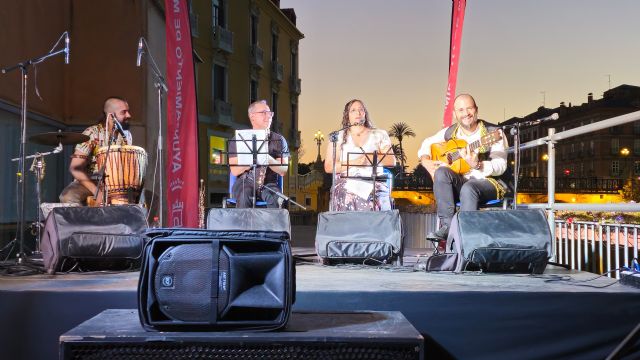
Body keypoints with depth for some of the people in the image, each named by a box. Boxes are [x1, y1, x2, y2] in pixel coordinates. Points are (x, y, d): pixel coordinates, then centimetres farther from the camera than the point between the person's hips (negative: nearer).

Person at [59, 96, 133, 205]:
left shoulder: (126, 135, 2)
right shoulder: (92, 133, -14)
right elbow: (75, 168, -19)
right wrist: (96, 192, -29)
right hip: (88, 182, -4)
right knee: (68, 197, -33)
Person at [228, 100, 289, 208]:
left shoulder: (279, 140, 7)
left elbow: (283, 171, -3)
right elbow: (235, 171, -5)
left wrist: (267, 158, -20)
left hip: (269, 183, 1)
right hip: (245, 182, -1)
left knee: (276, 198, -33)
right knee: (244, 198, -35)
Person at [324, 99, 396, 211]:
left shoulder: (379, 135, 16)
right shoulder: (338, 137, 14)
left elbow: (392, 161, 6)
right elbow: (328, 167, 4)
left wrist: (371, 158, -10)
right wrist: (353, 163, -9)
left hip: (374, 190, 0)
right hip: (347, 192, 0)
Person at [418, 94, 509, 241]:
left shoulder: (493, 133, -6)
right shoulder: (451, 132, 7)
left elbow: (500, 167, -13)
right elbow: (427, 144, 20)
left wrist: (477, 165, -32)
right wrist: (426, 162, -1)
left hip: (489, 181, -4)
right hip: (460, 182, 4)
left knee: (468, 188, -37)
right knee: (441, 172, -26)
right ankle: (447, 226, -27)